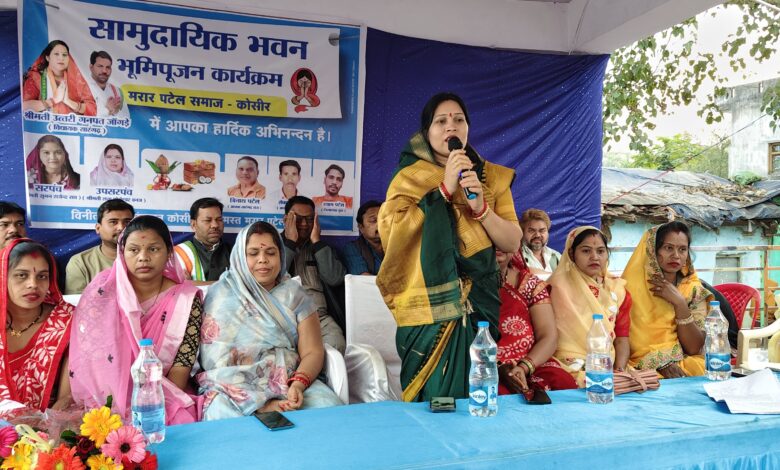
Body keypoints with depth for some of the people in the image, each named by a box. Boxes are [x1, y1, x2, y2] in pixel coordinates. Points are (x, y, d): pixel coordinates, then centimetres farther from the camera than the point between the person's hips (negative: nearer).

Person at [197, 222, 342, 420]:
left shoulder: (294, 294, 8)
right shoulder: (221, 295, 2)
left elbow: (313, 352, 2)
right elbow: (216, 360, -5)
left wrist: (298, 385, -20)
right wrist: (259, 404, -17)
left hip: (290, 380, 3)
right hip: (235, 386, -2)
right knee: (227, 418, -35)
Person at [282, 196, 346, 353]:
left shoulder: (322, 247, 19)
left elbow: (335, 279, 0)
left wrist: (316, 241, 0)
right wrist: (290, 242, -5)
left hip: (320, 316, 2)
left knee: (337, 346, -28)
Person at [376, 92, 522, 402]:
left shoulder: (493, 178, 10)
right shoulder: (409, 178, 2)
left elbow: (513, 243, 4)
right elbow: (393, 232, -14)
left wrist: (481, 207, -13)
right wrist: (444, 189, -15)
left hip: (478, 304, 3)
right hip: (428, 307, -2)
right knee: (434, 398, -2)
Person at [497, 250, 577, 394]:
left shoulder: (530, 283, 13)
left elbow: (550, 337, 4)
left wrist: (524, 367, -14)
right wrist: (496, 369, -19)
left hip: (531, 370, 3)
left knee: (564, 383, -26)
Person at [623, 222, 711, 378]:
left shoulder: (694, 290, 7)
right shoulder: (634, 284, -2)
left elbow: (694, 348, -1)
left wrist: (680, 303, -10)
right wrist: (660, 363, -17)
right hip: (643, 368, -3)